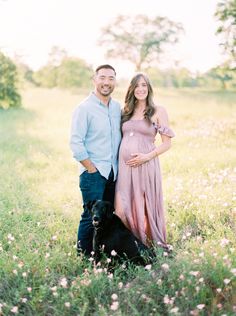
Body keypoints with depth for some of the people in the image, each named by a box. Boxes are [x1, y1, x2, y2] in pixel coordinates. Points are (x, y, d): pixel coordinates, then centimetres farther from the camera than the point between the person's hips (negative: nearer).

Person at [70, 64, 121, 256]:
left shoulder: (117, 107, 10)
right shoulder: (84, 108, -10)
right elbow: (76, 143, -13)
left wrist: (119, 165, 9)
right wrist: (92, 169, -12)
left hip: (114, 172, 6)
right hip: (93, 173, -6)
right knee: (92, 216, -2)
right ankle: (84, 255, 14)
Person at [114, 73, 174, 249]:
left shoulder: (158, 111, 0)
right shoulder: (127, 111, 14)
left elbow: (167, 143, -2)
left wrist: (147, 156, -14)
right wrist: (117, 159, 5)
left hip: (146, 165, -4)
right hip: (124, 166, 4)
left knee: (144, 206, 1)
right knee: (123, 207, 3)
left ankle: (148, 245, 17)